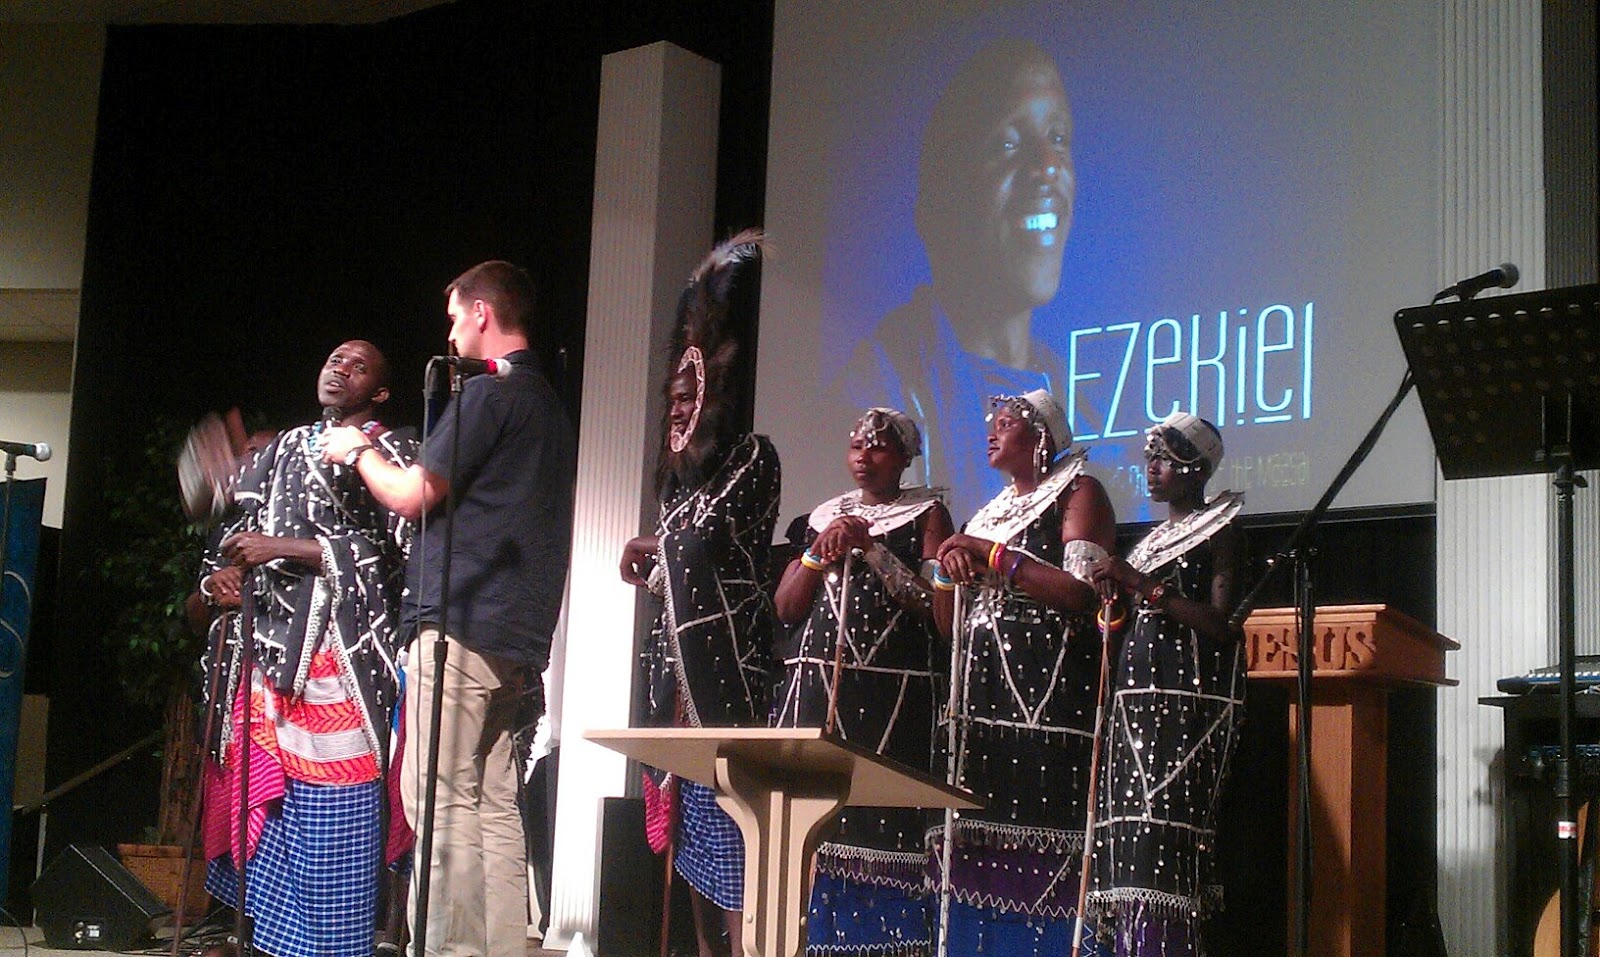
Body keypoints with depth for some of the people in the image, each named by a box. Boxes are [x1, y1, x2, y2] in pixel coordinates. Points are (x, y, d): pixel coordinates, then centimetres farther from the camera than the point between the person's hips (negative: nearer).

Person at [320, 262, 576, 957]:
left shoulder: (490, 392, -8)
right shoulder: (548, 403, 22)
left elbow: (413, 495, -9)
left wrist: (355, 453, 8)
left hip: (463, 622, -9)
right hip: (517, 634, 10)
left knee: (440, 795, -9)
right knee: (492, 800, 9)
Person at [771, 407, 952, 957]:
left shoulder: (926, 513, 9)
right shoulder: (826, 515, 20)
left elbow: (936, 604, -3)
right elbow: (787, 608, 16)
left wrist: (871, 548, -7)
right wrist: (820, 550, 1)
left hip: (890, 688, -3)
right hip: (816, 681, 4)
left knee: (879, 823, -11)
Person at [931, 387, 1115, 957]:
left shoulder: (1078, 493, 4)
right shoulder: (987, 513, 24)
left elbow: (1082, 593, -12)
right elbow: (948, 623, 23)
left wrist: (993, 555, -9)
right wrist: (949, 568, 4)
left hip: (1049, 691, -6)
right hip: (981, 692, 7)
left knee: (1039, 838, -13)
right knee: (977, 846, -1)